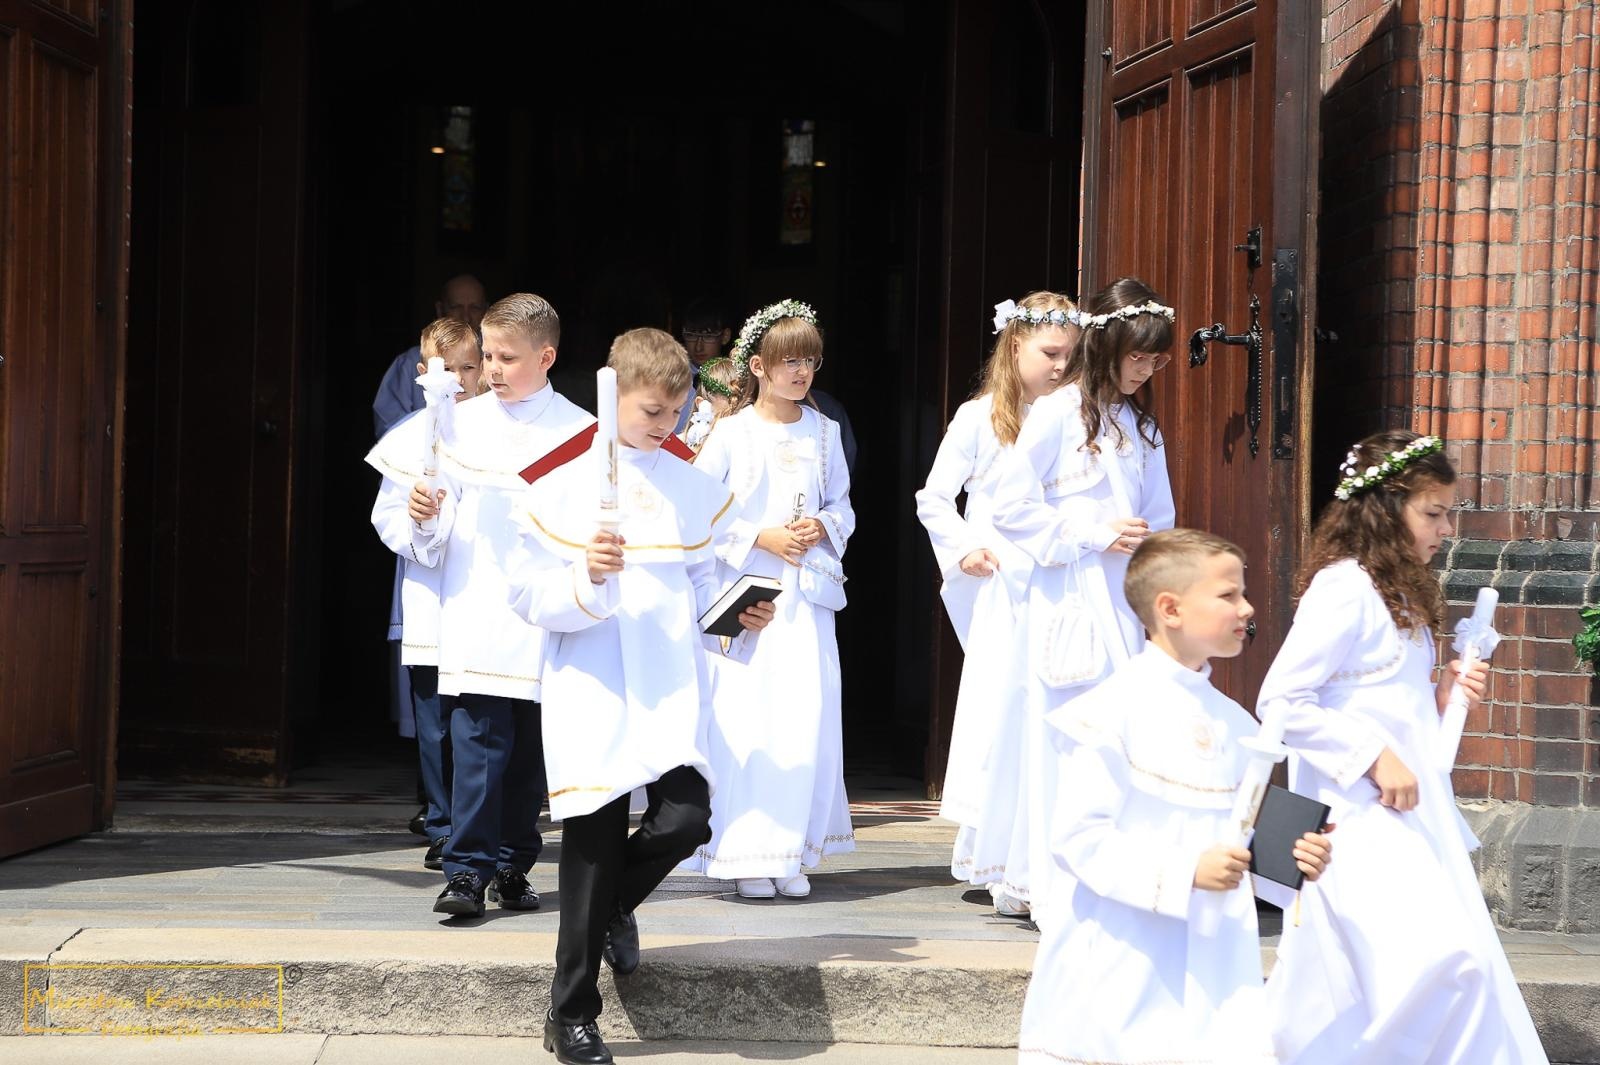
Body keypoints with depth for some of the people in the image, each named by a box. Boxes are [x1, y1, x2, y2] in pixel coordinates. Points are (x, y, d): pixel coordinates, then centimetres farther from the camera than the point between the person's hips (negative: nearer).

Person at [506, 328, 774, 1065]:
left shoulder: (693, 488, 8)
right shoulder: (562, 486, -2)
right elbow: (528, 595, -6)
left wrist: (738, 614, -2)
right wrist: (586, 579, -23)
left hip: (672, 690, 3)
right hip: (592, 691, -3)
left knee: (685, 820, -14)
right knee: (594, 841, -1)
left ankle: (613, 906, 22)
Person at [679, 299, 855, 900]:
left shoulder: (823, 432, 10)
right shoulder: (732, 433, -1)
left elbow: (842, 506, 15)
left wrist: (821, 527, -6)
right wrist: (762, 538, -11)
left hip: (808, 592, 3)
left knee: (808, 718, -2)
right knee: (745, 721, -6)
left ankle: (791, 851, 8)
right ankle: (745, 855, 1)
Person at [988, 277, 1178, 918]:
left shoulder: (1140, 426, 16)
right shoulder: (1057, 415, -5)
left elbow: (1160, 522, 22)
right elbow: (1011, 509, -9)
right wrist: (1095, 534, -11)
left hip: (1125, 604, 6)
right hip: (1068, 603, -6)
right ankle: (1050, 884, 2)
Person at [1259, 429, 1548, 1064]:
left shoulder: (1400, 592, 17)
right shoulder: (1343, 588, -13)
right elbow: (1280, 702, -18)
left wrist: (1440, 696, 7)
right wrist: (1373, 758, -19)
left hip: (1410, 811, 10)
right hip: (1362, 815, -10)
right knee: (1441, 961, -21)